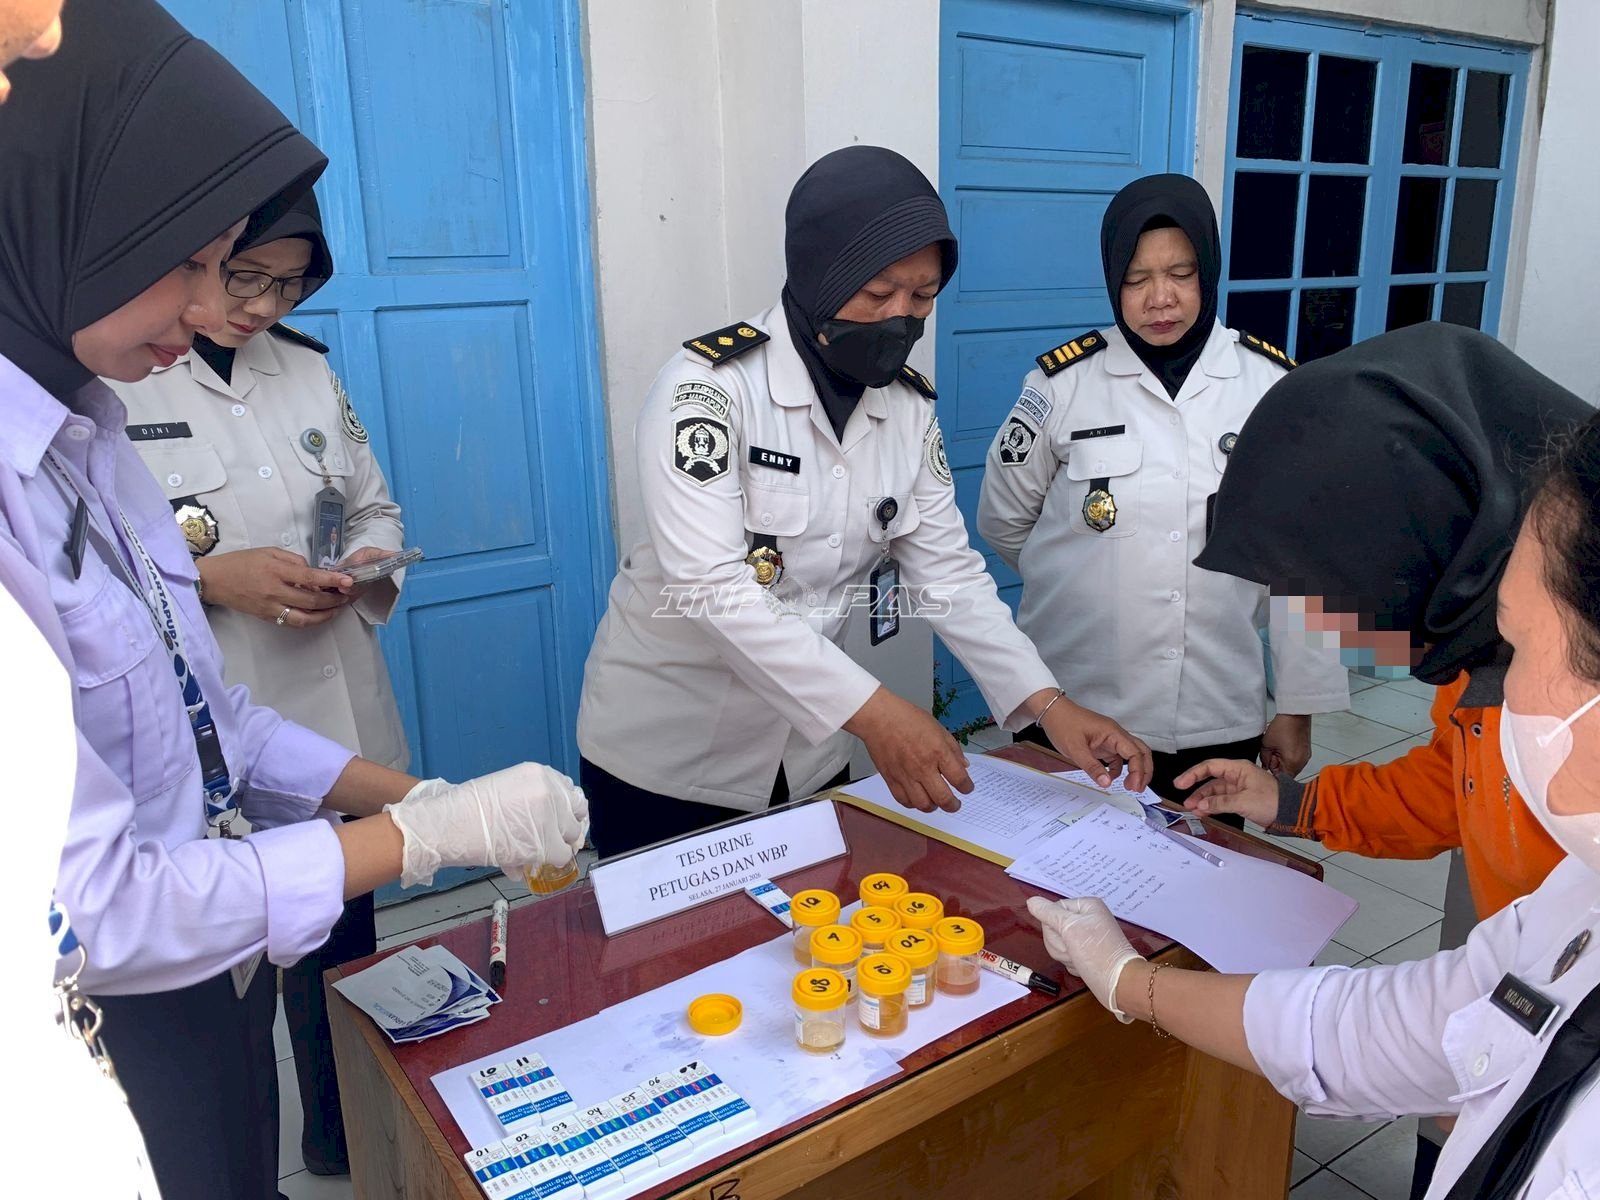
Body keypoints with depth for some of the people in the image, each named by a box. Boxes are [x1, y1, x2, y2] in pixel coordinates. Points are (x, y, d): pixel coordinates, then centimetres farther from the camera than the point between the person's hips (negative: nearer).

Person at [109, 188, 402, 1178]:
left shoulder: (308, 370, 8)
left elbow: (374, 508, 16)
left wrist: (372, 563, -5)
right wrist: (208, 579, -22)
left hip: (335, 724, 5)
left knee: (341, 954, 19)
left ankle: (347, 1145, 43)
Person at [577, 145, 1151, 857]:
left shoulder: (909, 408, -1)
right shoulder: (708, 386, -20)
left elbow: (948, 571, -1)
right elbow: (709, 583, -29)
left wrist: (1047, 703, -13)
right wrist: (871, 711, -35)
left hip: (809, 753, 5)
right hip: (666, 754, -5)